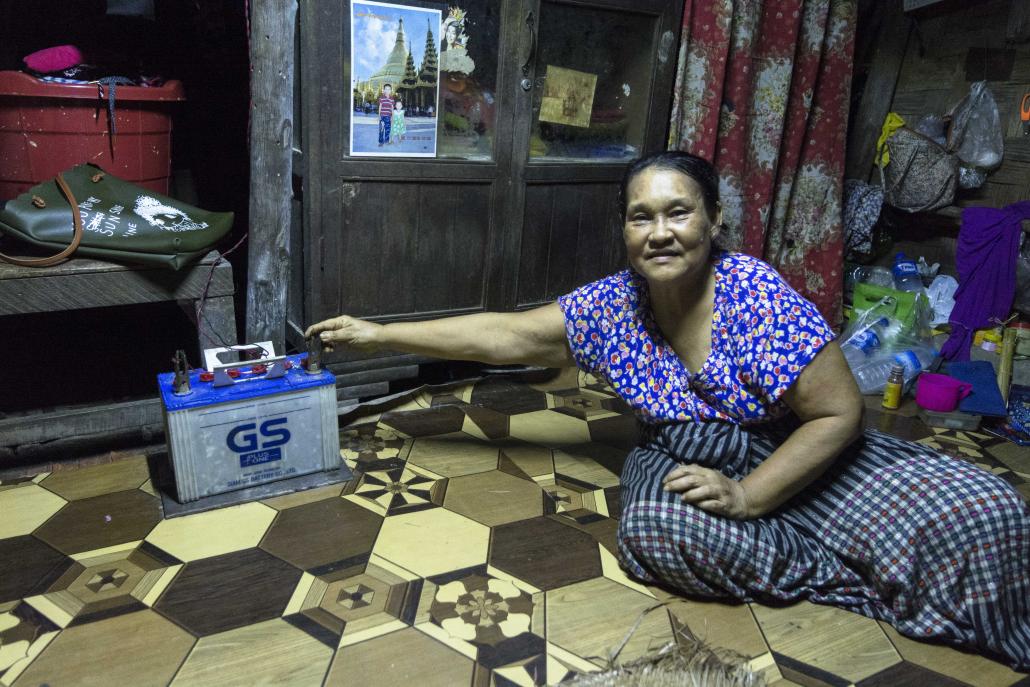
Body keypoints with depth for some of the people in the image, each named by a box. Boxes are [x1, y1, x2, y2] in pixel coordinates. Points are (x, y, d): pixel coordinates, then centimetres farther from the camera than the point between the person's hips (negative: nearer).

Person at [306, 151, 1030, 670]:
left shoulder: (754, 293, -21)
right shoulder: (610, 306, -9)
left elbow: (839, 415, -19)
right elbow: (505, 336, -3)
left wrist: (745, 497, -24)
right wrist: (378, 333, -2)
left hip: (797, 456, -3)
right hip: (684, 458, 4)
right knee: (654, 530, -33)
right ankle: (880, 583, -13)